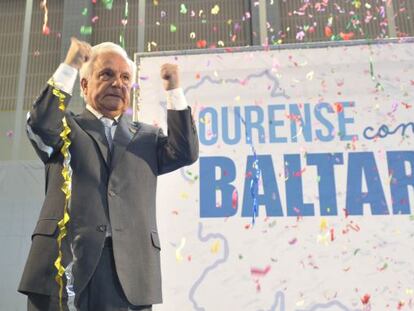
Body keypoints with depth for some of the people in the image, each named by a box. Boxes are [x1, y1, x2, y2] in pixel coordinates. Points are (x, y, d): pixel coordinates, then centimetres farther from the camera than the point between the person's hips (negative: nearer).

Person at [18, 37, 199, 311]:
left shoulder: (147, 136, 18)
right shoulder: (67, 127, 14)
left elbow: (186, 153, 4)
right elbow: (40, 127, -7)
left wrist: (174, 91, 2)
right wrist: (69, 67, -6)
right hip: (63, 261, -1)